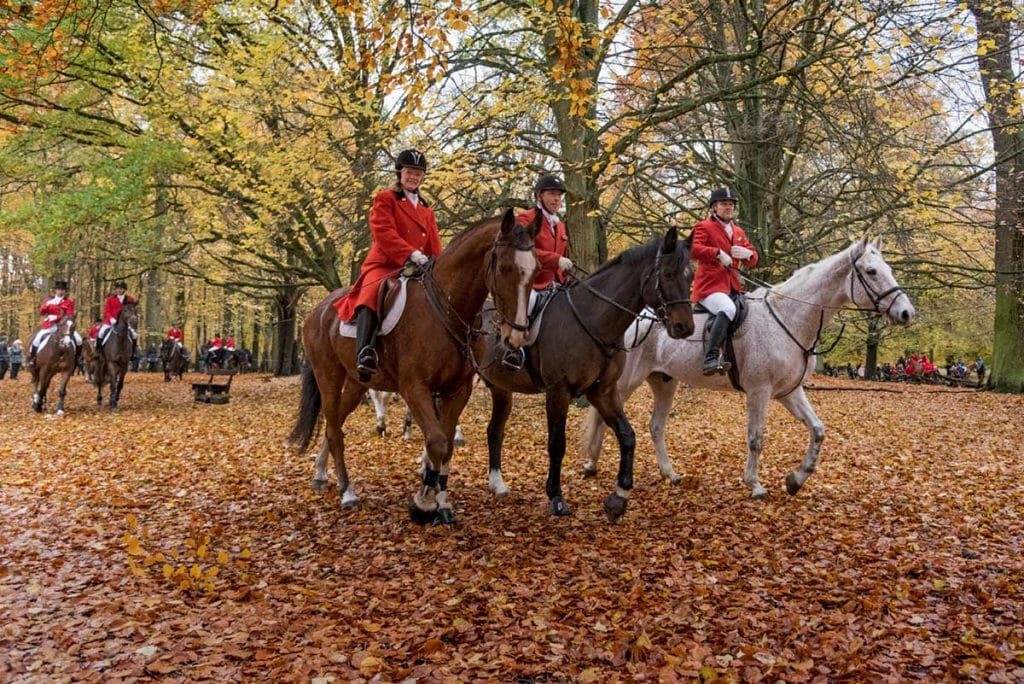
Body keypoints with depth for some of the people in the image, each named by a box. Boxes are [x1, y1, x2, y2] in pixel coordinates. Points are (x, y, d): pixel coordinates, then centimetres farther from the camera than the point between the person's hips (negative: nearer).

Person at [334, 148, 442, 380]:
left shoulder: (426, 210, 26)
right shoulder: (385, 199, 7)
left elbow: (434, 245, 20)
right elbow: (383, 232, -10)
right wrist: (411, 253, -23)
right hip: (384, 265, -6)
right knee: (372, 293, -35)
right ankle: (365, 352, -51)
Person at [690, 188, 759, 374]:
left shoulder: (738, 232, 23)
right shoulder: (704, 227, 2)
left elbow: (752, 260, 25)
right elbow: (693, 248, -15)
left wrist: (748, 254, 1)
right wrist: (718, 253, -21)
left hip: (733, 286, 8)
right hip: (710, 285, -8)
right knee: (728, 309, -36)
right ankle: (711, 357, -43)